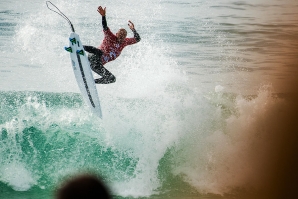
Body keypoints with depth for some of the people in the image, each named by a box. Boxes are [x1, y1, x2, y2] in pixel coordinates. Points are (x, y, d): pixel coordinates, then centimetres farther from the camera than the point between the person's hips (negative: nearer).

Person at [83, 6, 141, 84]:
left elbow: (137, 39, 15)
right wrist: (103, 16, -34)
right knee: (99, 52, -39)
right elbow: (105, 27, -18)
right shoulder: (110, 37, -1)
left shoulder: (124, 42, 14)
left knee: (112, 79, -1)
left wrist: (133, 29, -1)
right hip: (93, 57, -6)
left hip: (99, 66, 6)